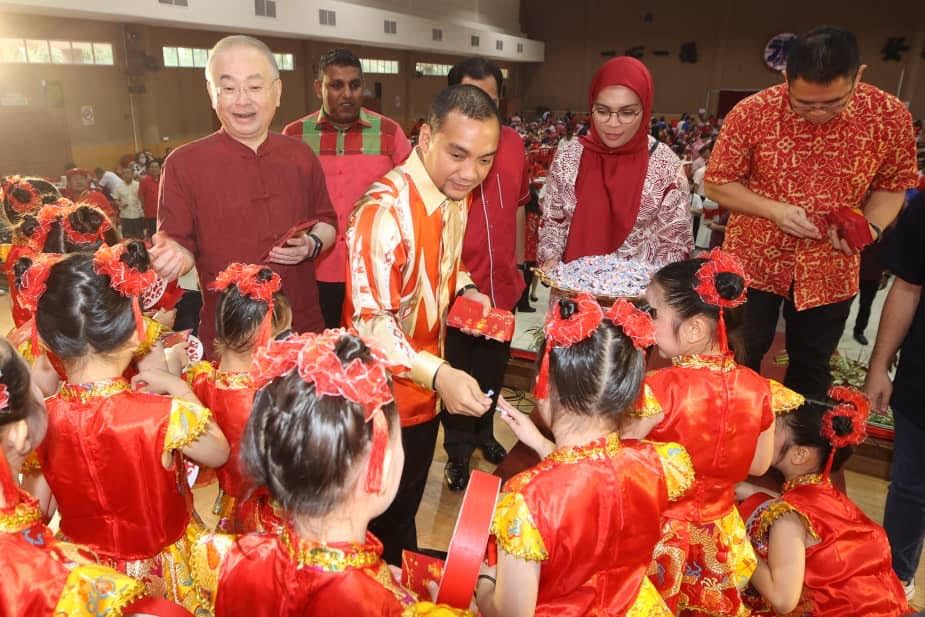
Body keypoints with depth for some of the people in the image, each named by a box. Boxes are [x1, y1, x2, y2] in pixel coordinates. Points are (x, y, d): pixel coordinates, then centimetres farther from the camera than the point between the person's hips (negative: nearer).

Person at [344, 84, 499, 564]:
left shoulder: (457, 194, -2)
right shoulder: (385, 209, -30)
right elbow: (370, 322, -31)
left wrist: (463, 288, -5)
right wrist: (437, 374, -42)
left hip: (429, 381, 8)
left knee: (409, 500, 28)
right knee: (384, 510, 15)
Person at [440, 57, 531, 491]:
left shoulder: (513, 143, 1)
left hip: (502, 286, 5)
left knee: (493, 370, 22)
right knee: (457, 374, 13)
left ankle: (484, 432, 46)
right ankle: (458, 450, 35)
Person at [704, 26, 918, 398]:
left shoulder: (891, 116, -12)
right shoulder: (751, 113, -17)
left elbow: (893, 184, 2)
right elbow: (716, 183, -8)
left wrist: (870, 227, -18)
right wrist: (774, 210, -22)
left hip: (830, 272, 2)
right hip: (754, 262, -1)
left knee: (811, 370, 18)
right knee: (742, 360, 15)